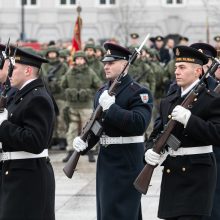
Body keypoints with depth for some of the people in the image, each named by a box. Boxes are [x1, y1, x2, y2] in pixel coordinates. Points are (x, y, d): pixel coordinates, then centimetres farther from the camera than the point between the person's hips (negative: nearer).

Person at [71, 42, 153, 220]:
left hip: (127, 163, -8)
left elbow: (139, 124, -25)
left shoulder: (139, 92, -11)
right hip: (105, 160, 8)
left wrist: (111, 107, -26)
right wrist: (85, 140, -1)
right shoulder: (102, 92, 14)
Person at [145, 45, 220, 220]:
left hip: (196, 173, -7)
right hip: (171, 172, 7)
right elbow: (156, 133, 16)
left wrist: (188, 119, -24)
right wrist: (150, 150, -6)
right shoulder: (168, 102, 15)